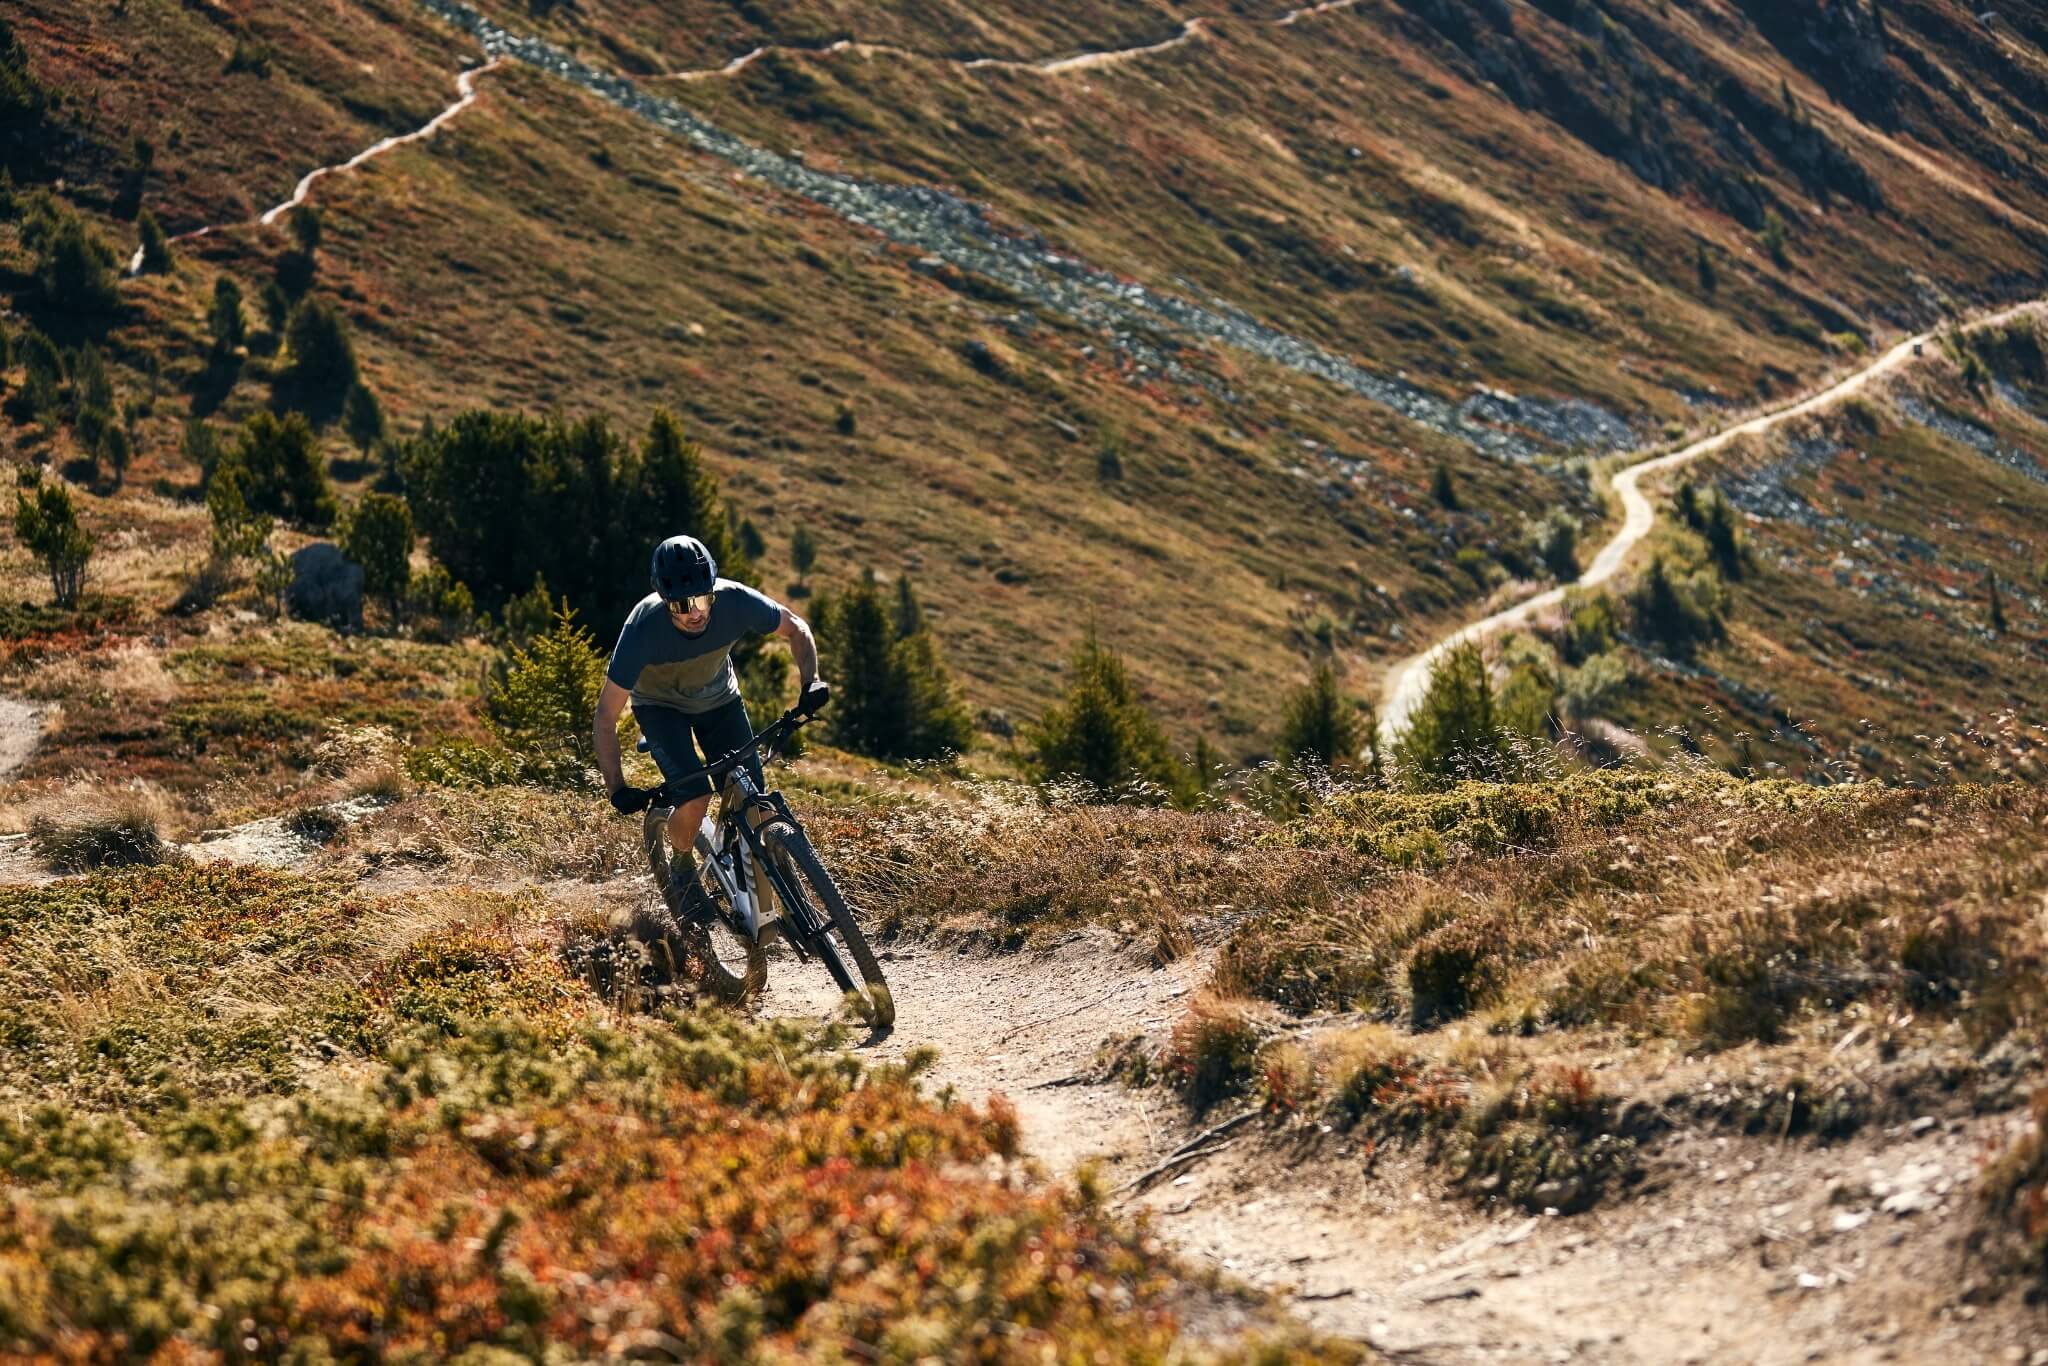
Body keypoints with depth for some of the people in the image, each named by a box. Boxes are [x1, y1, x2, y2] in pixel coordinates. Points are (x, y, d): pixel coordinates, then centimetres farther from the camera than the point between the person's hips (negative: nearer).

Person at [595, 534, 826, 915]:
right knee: (694, 797, -25)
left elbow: (796, 629, -10)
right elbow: (606, 718, -29)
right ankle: (682, 868, 7)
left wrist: (811, 682, -26)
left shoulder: (735, 602, -32)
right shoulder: (643, 627, -37)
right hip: (661, 705, -3)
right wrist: (617, 790, -36)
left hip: (718, 698, 3)